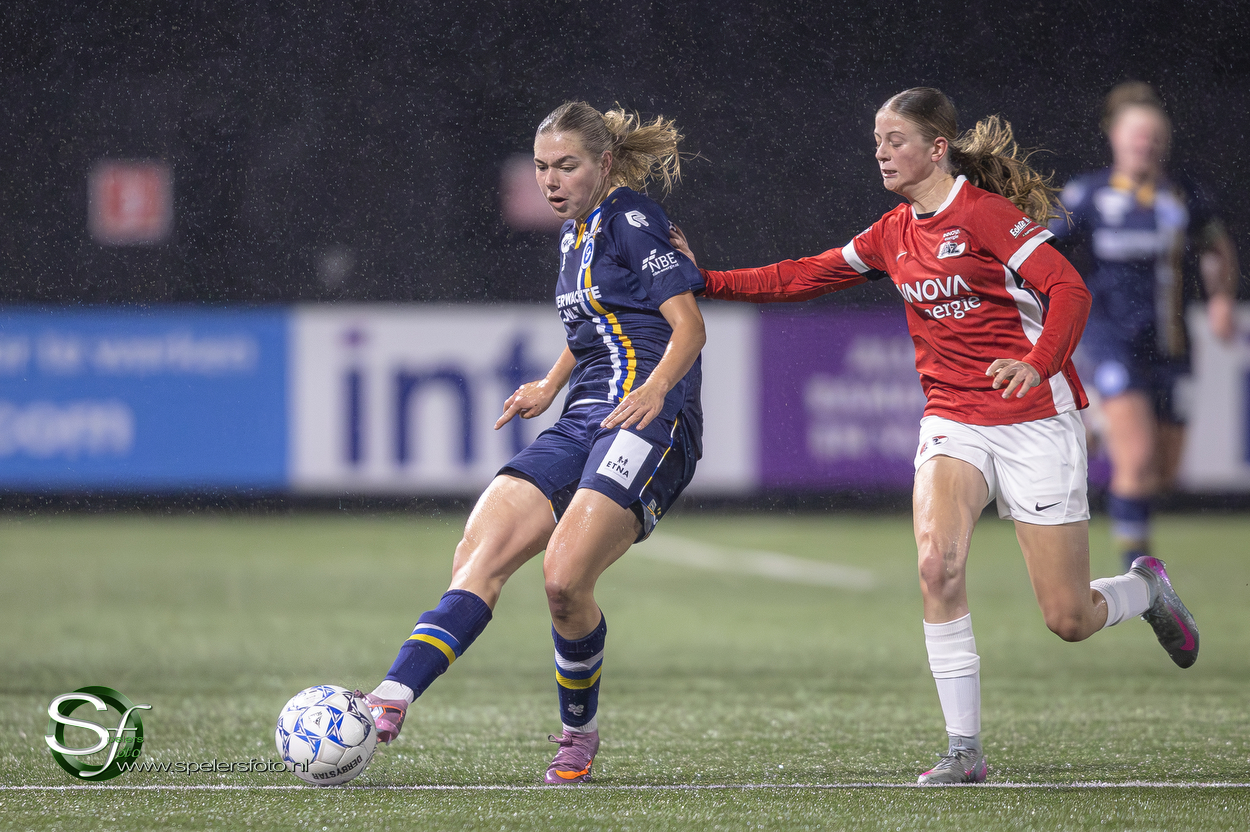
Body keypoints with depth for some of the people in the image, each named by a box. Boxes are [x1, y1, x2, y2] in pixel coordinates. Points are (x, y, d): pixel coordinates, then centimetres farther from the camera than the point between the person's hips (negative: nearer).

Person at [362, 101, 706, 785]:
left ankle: (579, 731, -1)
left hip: (648, 420, -9)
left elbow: (688, 324, -11)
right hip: (583, 422, 9)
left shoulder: (630, 219, -3)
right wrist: (551, 386, 32)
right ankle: (391, 701, -24)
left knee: (563, 578, -24)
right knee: (477, 561, -11)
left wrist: (658, 385, -27)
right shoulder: (576, 233, 23)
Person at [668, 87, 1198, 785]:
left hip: (1035, 420, -5)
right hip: (953, 424, 5)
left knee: (1069, 619, -2)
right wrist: (706, 281, 7)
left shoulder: (988, 214, -12)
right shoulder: (894, 235, 9)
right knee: (937, 563, -23)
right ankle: (965, 750, -16)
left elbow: (1070, 289, -19)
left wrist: (1038, 362, -36)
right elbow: (806, 278, 16)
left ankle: (1147, 589, 35)